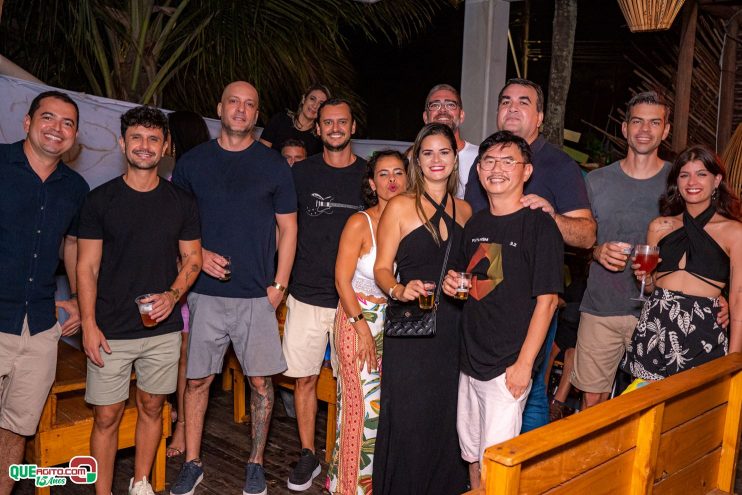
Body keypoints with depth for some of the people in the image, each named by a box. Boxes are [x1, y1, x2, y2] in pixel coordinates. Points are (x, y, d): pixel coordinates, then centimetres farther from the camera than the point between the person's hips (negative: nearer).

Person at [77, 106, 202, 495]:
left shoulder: (181, 203, 4)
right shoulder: (100, 200, -1)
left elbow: (192, 258, 8)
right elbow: (87, 266, -1)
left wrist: (173, 294, -11)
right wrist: (88, 324, -9)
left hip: (163, 328, 2)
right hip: (111, 330, -2)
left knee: (152, 408, 13)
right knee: (106, 416, 1)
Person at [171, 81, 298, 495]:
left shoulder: (273, 164, 4)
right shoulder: (193, 162, 7)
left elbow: (288, 227, 5)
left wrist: (280, 284, -2)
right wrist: (199, 254, -6)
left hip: (258, 295, 0)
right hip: (206, 293, 1)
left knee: (261, 381, 4)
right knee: (198, 379, 5)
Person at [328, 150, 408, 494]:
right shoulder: (360, 223, -11)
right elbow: (342, 280, -10)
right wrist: (363, 329, -12)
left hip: (396, 321, 4)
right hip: (358, 318, -4)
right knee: (362, 405, -2)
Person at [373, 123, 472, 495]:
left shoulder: (464, 210, 12)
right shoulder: (400, 207, -1)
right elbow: (382, 268, -4)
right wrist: (399, 290, -23)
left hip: (452, 325, 4)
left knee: (446, 415, 8)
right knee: (408, 418, -2)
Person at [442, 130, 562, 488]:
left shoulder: (540, 226, -10)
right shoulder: (475, 225, 9)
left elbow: (546, 300, -13)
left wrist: (524, 364, -16)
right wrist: (454, 284, -1)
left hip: (509, 365, -6)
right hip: (470, 359, 7)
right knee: (471, 454, 18)